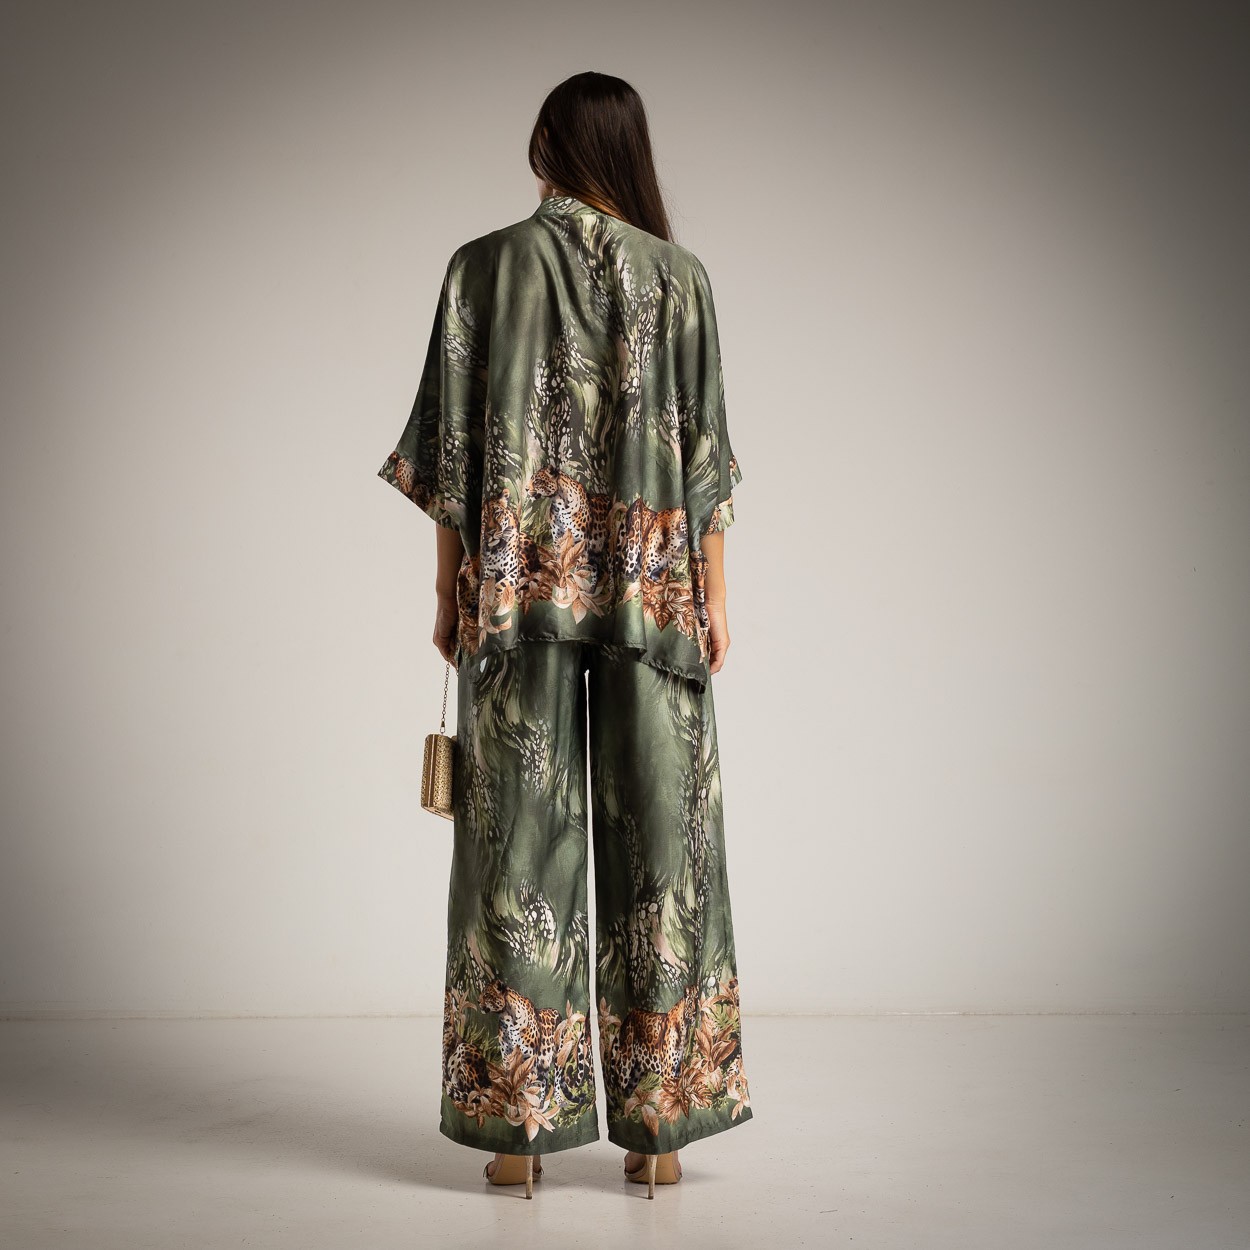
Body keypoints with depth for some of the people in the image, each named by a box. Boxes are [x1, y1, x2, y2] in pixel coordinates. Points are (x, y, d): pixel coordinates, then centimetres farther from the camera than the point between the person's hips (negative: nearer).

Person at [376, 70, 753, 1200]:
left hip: (517, 581, 0)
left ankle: (519, 1121, 6)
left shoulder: (484, 266, 2)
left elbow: (453, 445, 0)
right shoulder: (680, 274, 5)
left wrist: (450, 590, 6)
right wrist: (714, 597, 6)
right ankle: (657, 1121, 9)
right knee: (656, 832, 4)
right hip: (653, 586, 1)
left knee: (522, 833, 3)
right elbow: (704, 451, 2)